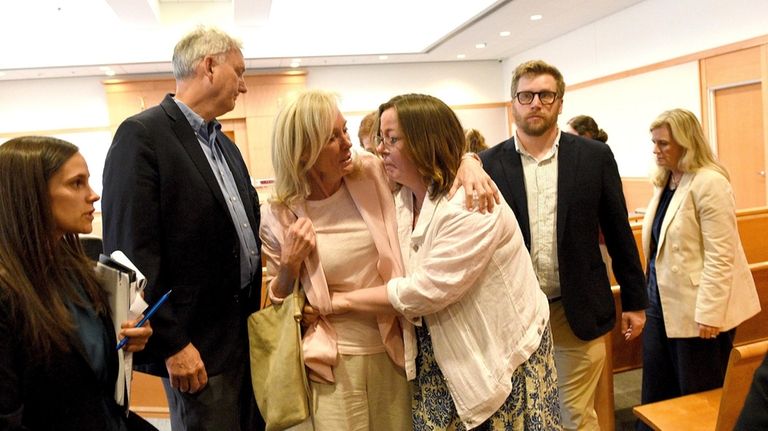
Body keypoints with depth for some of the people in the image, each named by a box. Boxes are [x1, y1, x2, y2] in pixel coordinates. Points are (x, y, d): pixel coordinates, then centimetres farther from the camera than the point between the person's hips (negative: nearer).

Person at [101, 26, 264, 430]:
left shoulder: (224, 143, 13)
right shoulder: (142, 134, -13)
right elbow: (133, 252, -18)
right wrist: (171, 344, -18)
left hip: (249, 328, 8)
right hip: (196, 343, -8)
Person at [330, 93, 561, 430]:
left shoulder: (471, 204, -23)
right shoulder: (404, 200, 1)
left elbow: (427, 289, -26)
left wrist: (345, 300, -17)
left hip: (500, 354, -6)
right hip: (442, 355, 6)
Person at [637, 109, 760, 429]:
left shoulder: (709, 183, -17)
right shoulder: (664, 180, 8)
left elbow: (720, 256, -20)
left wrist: (709, 313, -21)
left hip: (697, 308, -8)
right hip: (663, 299, 8)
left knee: (698, 394, 9)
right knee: (656, 389, 16)